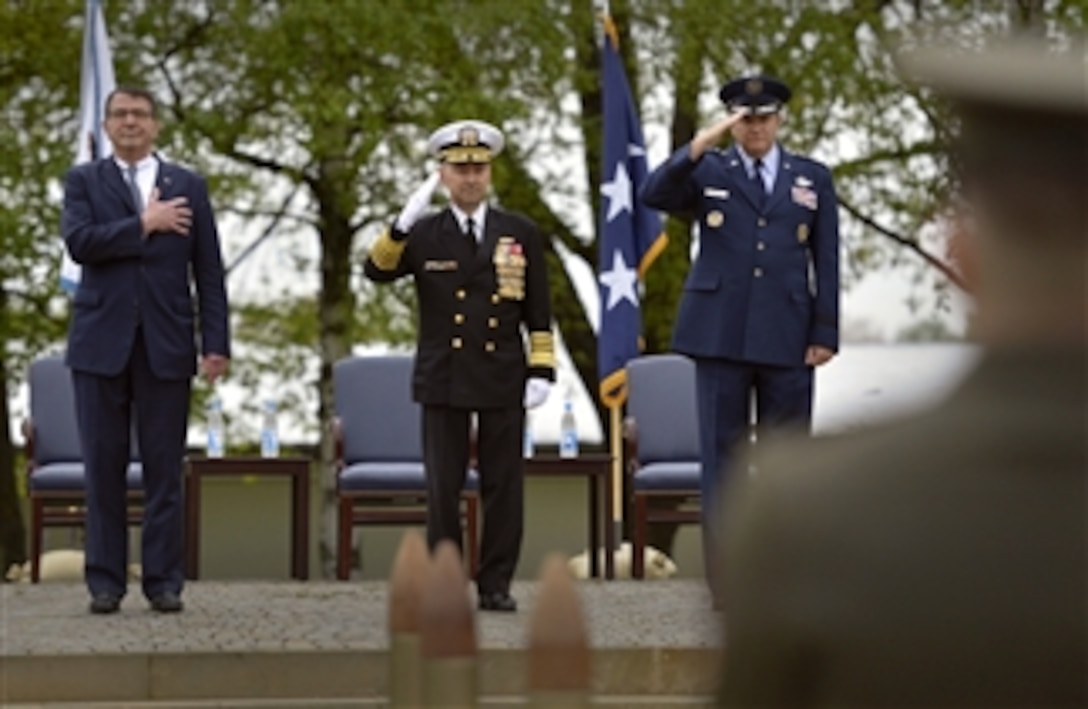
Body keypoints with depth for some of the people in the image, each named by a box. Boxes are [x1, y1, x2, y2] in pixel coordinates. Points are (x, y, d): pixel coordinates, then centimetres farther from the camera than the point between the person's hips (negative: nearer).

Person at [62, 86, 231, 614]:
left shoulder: (188, 187, 11)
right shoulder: (83, 181, 9)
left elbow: (209, 272, 8)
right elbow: (79, 242, -10)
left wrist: (217, 343, 0)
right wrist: (144, 224, -9)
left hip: (167, 344, 0)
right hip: (102, 342, 0)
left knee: (164, 468, 0)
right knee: (104, 466, 1)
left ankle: (164, 581, 5)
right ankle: (105, 582, 6)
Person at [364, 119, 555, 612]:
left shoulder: (521, 234, 6)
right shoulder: (423, 236, 4)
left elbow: (539, 312, 6)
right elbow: (377, 271, -11)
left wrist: (542, 371, -2)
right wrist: (402, 225, -24)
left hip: (503, 381, 1)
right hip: (443, 382, 0)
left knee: (504, 487, 3)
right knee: (443, 488, 2)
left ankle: (495, 586, 9)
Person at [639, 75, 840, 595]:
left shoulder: (813, 179, 11)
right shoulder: (707, 172, 9)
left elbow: (826, 261, 8)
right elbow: (653, 195, -10)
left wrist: (825, 333, 0)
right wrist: (700, 145, -20)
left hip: (787, 337, 1)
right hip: (720, 334, -1)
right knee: (722, 453, 0)